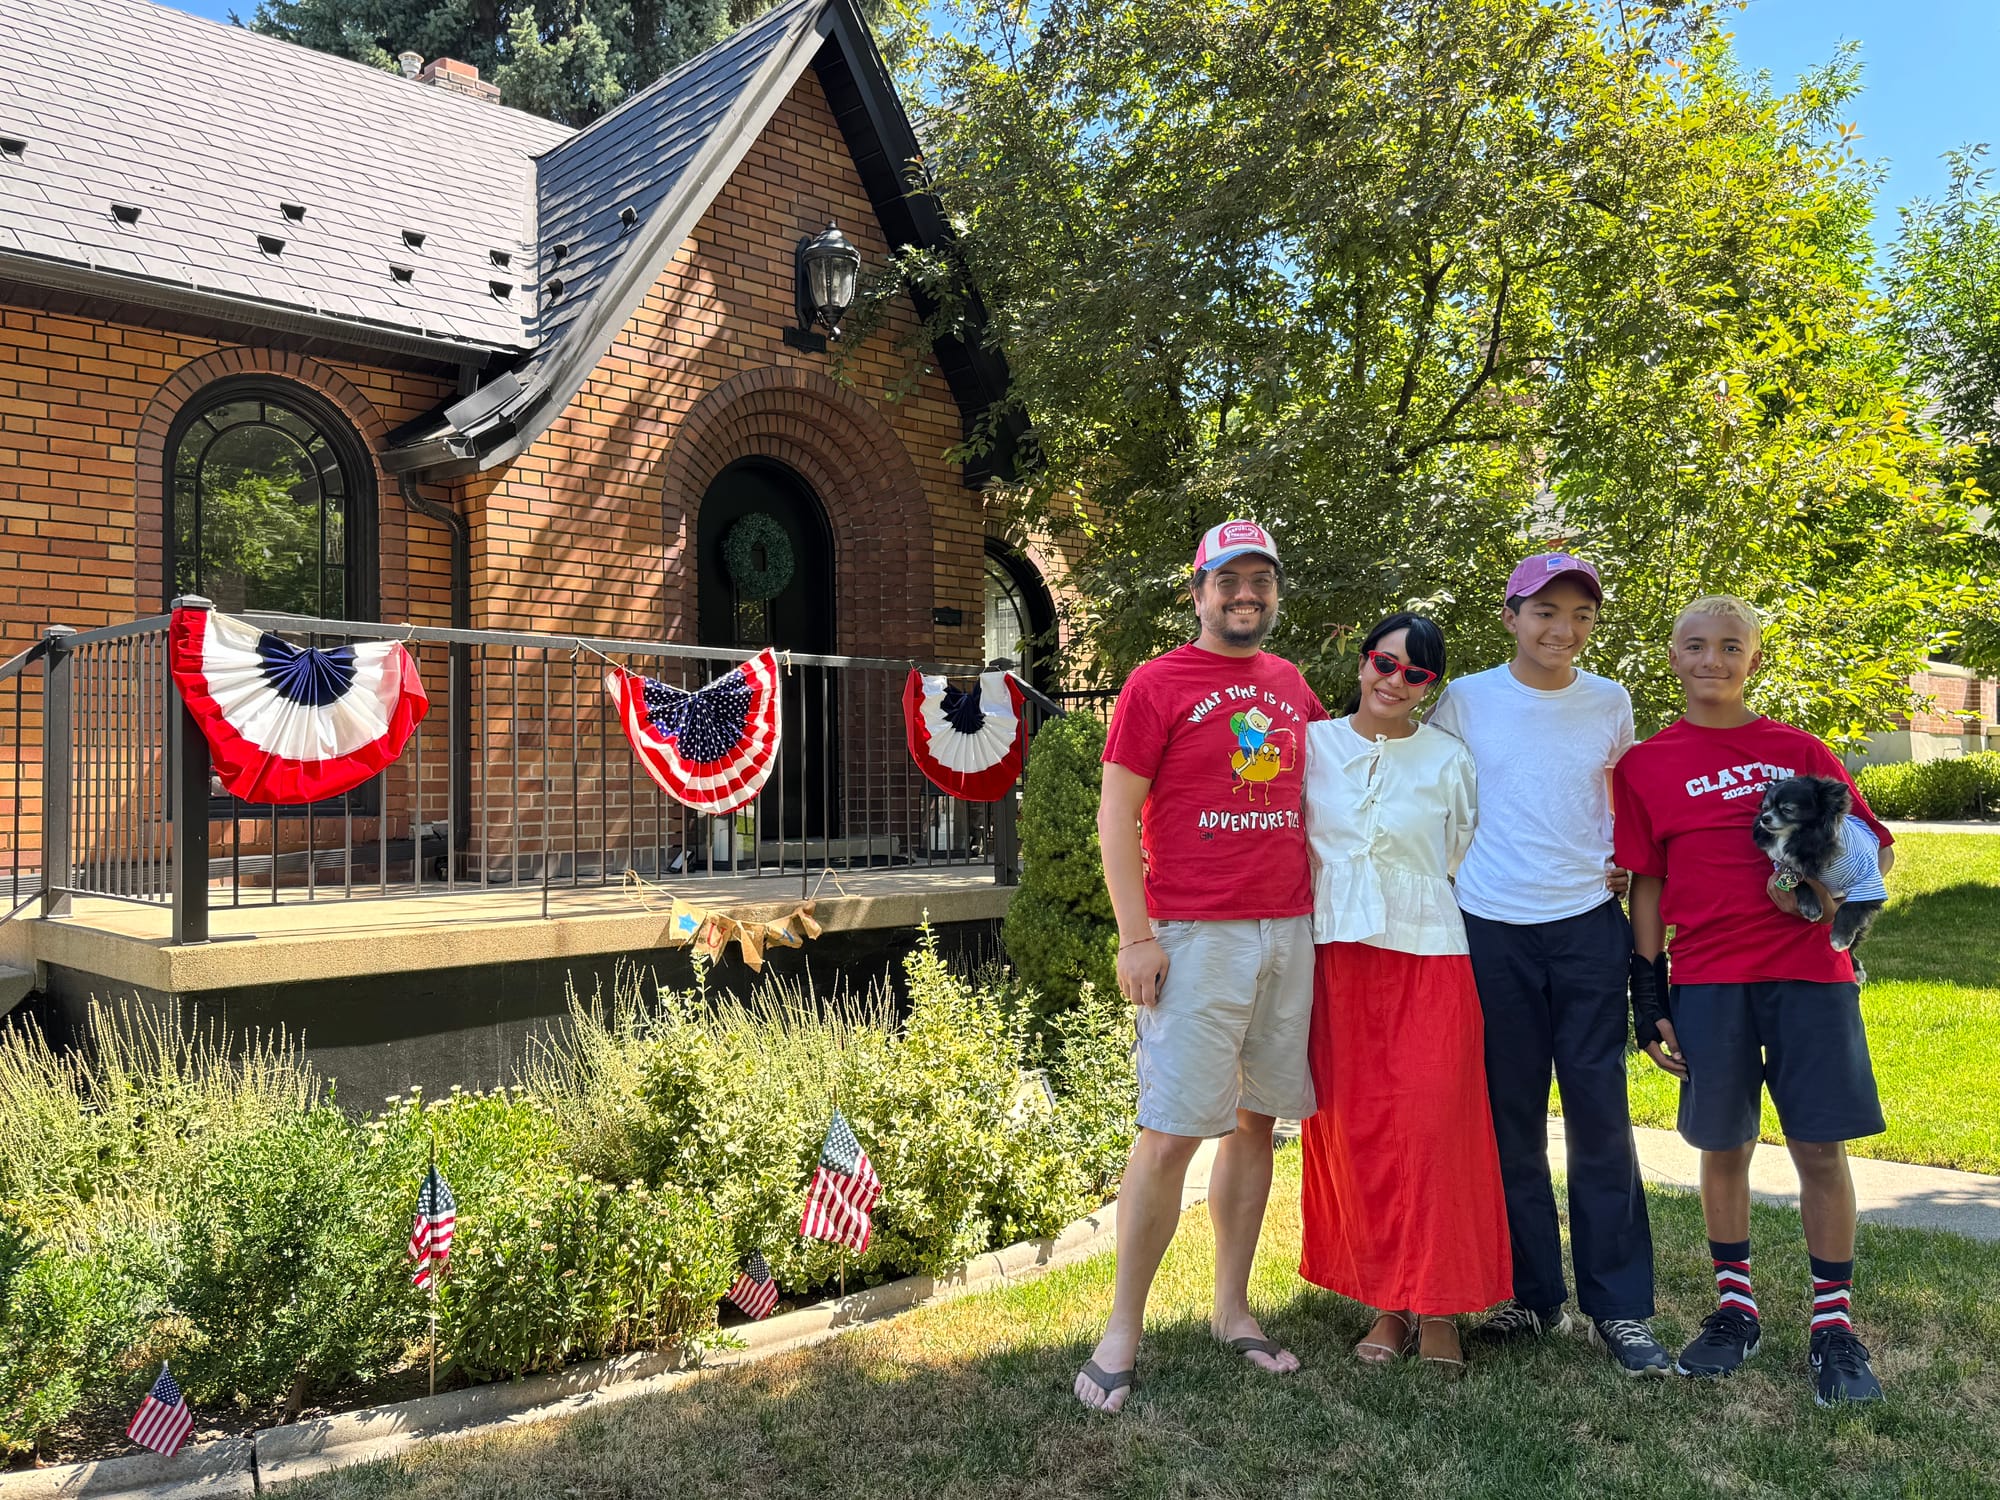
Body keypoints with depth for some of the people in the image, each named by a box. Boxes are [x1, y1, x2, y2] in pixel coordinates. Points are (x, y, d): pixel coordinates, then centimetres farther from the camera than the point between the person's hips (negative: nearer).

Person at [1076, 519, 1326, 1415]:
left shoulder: (1293, 687, 14)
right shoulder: (1156, 686, -2)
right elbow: (1116, 815, -6)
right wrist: (1136, 936, -12)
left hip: (1289, 930, 6)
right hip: (1194, 937, -5)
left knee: (1257, 1119, 10)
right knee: (1170, 1132, -5)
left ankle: (1232, 1309, 24)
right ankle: (1122, 1329, 8)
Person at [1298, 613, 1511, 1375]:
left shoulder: (1449, 759, 7)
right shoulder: (1312, 745, 7)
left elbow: (1468, 859, 14)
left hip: (1428, 954, -1)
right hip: (1336, 956, 1)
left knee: (1434, 1125, -5)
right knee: (1353, 1129, 2)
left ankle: (1437, 1307, 10)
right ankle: (1388, 1303, 15)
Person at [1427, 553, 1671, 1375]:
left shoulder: (1610, 703, 5)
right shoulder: (1465, 700, 0)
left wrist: (1621, 860, 5)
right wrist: (1442, 886, 2)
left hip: (1587, 926, 1)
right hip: (1491, 930, 0)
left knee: (1600, 1114, 0)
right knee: (1511, 1118, 7)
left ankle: (1618, 1306, 11)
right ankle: (1534, 1295, 21)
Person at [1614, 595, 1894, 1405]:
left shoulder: (1800, 751, 7)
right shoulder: (1647, 765, 5)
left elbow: (1874, 845, 10)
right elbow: (1646, 886, 5)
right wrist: (1648, 998, 1)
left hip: (1810, 972, 0)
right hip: (1707, 979, 0)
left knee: (1820, 1147, 1)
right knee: (1722, 1146, 7)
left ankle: (1835, 1324, 15)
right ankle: (1734, 1305, 24)